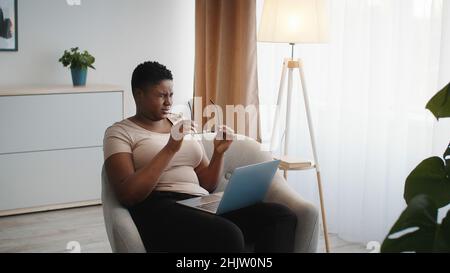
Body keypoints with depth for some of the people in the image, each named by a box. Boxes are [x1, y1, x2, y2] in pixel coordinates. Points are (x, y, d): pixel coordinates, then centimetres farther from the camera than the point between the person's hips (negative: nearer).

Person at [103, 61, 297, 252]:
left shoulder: (183, 124, 23)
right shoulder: (119, 133, 6)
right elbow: (127, 195, -10)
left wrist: (219, 152, 3)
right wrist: (170, 149, -14)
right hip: (158, 209, -6)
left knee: (281, 216, -18)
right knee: (227, 236, -37)